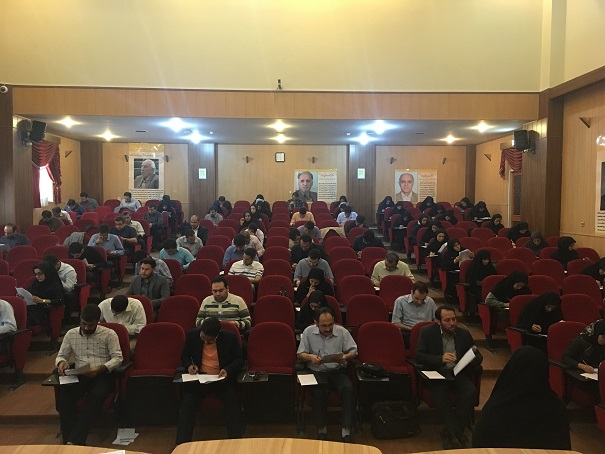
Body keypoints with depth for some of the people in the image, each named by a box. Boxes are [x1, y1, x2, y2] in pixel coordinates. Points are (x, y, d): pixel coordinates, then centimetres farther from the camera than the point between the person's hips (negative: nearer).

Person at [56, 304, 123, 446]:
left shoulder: (109, 334, 0)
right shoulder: (71, 334, 12)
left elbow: (118, 358, -5)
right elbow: (61, 356, 16)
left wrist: (100, 369, -22)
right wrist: (61, 363, -10)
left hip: (103, 375, -3)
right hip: (79, 376, 3)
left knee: (95, 397, -35)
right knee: (63, 396, -29)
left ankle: (75, 441, -37)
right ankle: (69, 440, -30)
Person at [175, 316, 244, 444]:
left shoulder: (230, 337, -10)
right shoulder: (192, 335, -5)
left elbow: (239, 359, 2)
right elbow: (184, 355, 12)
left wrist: (228, 370, -18)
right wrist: (189, 365, -11)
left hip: (222, 378, -1)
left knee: (233, 404, -26)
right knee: (187, 404, -24)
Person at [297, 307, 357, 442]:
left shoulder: (342, 332, 1)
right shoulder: (308, 332, 1)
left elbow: (353, 351, 7)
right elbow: (300, 354, 6)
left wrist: (345, 357, -16)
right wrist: (310, 357, -16)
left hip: (338, 371, 1)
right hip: (317, 372, -1)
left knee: (348, 388, -30)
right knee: (319, 391, -33)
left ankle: (346, 429, -22)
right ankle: (321, 428, -16)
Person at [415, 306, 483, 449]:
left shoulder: (464, 334, 4)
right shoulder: (427, 332, -5)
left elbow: (479, 357, 10)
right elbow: (419, 356, -11)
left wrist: (473, 359, -16)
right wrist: (441, 358, -26)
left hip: (457, 373, 3)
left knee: (471, 391, -27)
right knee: (440, 394, -34)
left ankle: (449, 432, -12)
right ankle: (458, 433, -14)